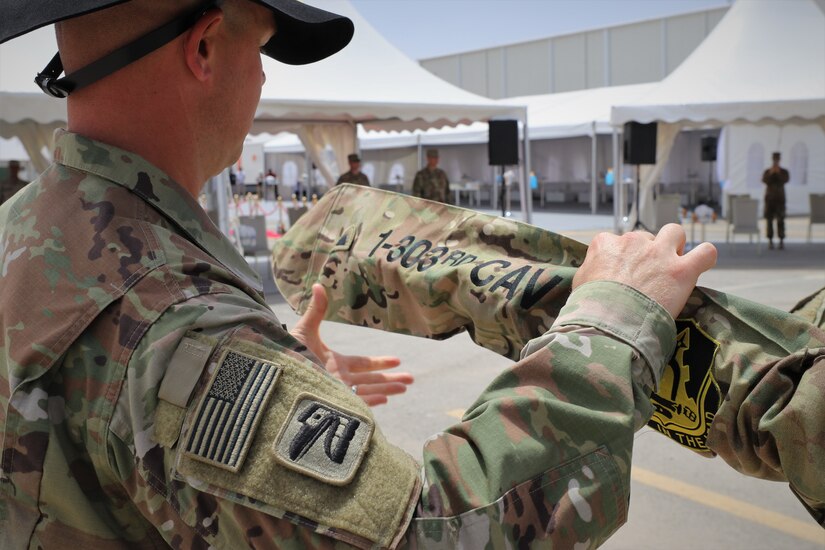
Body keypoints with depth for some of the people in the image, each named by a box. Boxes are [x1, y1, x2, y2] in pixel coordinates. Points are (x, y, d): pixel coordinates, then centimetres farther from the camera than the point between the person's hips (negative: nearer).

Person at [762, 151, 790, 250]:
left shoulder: (784, 172, 4)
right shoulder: (767, 172, 5)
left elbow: (785, 180, -12)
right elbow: (764, 181, -10)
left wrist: (778, 173, -18)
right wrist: (770, 173, -19)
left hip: (780, 198, -1)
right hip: (769, 197, 1)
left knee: (780, 219, -4)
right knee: (769, 219, 0)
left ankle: (781, 240, -1)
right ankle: (770, 240, 5)